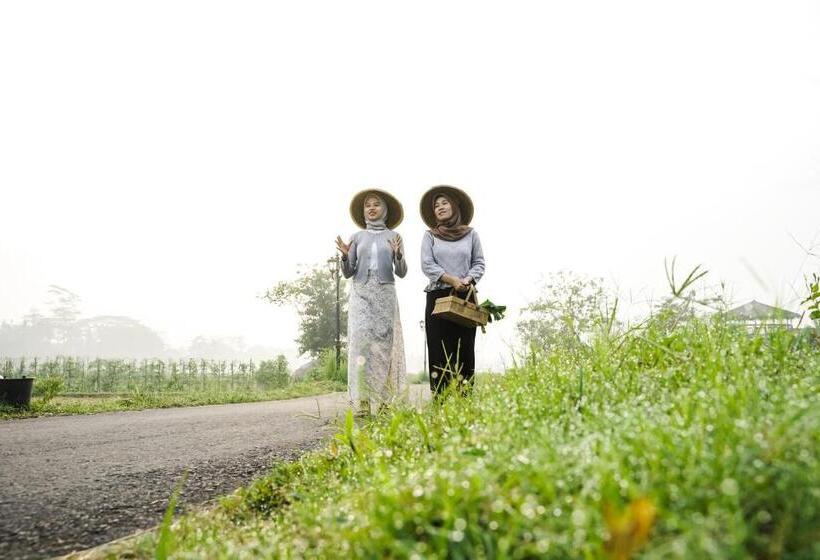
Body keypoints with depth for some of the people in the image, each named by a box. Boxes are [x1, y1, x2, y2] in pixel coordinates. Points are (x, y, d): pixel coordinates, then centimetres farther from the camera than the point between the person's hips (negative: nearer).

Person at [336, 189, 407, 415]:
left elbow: (401, 272, 7)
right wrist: (345, 256, -9)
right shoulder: (357, 237, 13)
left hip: (385, 293, 0)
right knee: (361, 339, -13)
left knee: (384, 341, -6)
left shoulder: (394, 236, 12)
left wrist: (398, 255, -11)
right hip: (361, 292, 0)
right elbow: (348, 272, 10)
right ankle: (362, 400, -15)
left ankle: (384, 399, -4)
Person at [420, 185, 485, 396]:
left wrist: (468, 279, -9)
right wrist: (451, 279, -12)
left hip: (465, 298, 1)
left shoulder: (471, 234, 13)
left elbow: (479, 263, 11)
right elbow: (427, 265, 0)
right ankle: (440, 400, -4)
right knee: (439, 349, -4)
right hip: (438, 296, 0)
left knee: (465, 347, -3)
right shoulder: (430, 236, 11)